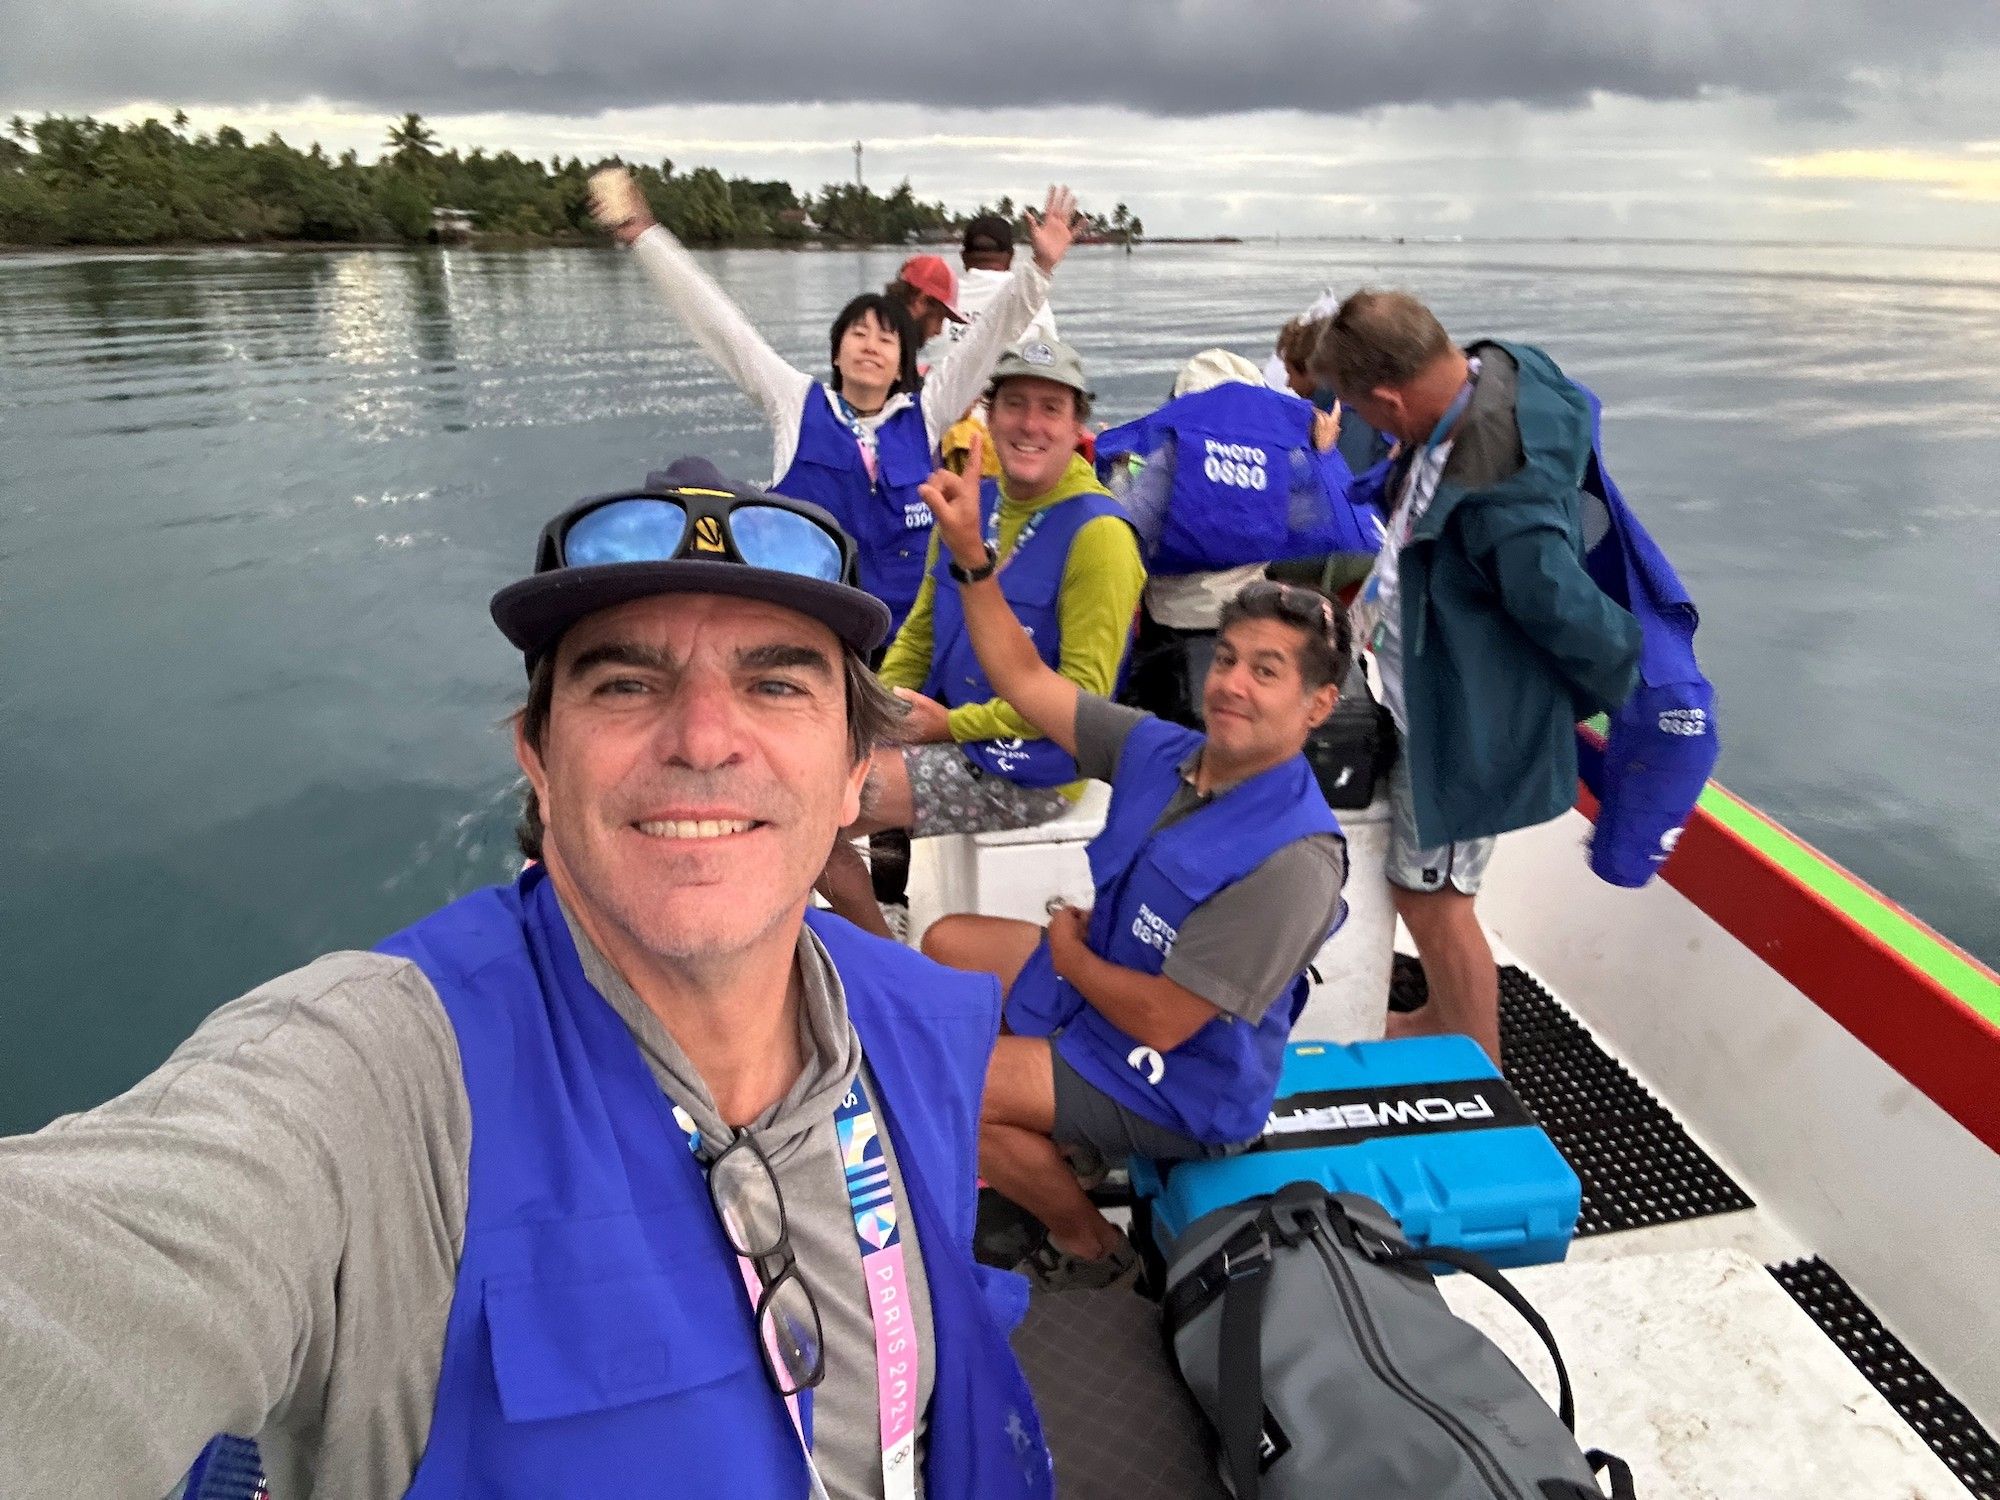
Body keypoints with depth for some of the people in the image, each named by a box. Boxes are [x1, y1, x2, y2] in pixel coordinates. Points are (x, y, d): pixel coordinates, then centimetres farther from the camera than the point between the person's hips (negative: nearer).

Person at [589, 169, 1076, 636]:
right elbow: (720, 322, 4)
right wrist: (644, 237, 5)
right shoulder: (796, 403, 5)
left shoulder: (924, 413, 7)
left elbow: (991, 338, 6)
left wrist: (1038, 267, -3)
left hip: (906, 633, 1)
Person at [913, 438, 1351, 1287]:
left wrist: (1067, 950, -13)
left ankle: (1086, 1245, 11)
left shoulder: (1291, 860, -32)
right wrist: (970, 555, -15)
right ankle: (1015, 1150, 29)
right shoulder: (1161, 751, -10)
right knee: (947, 942, 17)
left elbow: (1160, 1018, -30)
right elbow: (1025, 682, -6)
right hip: (1100, 982, 8)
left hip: (1179, 1084, -8)